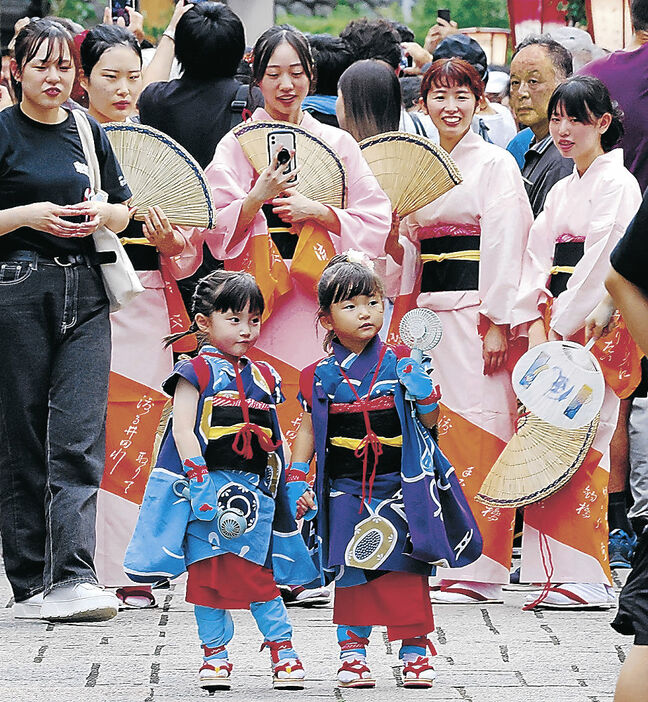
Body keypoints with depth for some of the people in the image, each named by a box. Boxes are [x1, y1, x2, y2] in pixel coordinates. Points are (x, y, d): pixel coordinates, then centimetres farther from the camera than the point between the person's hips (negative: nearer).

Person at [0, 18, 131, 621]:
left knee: (79, 437, -8)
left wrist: (100, 214, 0)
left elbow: (124, 211, 21)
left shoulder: (89, 134, 14)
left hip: (86, 294, 4)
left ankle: (74, 576, -14)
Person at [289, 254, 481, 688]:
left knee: (407, 568, 1)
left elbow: (430, 422, 7)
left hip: (399, 485, 0)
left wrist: (424, 393, -13)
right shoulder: (321, 376, 2)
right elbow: (309, 429, 10)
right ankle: (353, 651, 7)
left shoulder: (400, 363, 2)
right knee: (353, 569, -1)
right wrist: (297, 478, 4)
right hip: (346, 487, 0)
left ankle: (415, 648, 10)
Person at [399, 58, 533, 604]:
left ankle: (478, 569, -7)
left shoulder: (495, 163, -3)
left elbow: (504, 246, -9)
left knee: (474, 430, -8)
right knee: (433, 431, 4)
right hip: (428, 309, 6)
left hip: (475, 309, -6)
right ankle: (434, 556, 10)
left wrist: (498, 324, -15)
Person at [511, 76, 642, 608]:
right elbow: (538, 259, 13)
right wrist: (534, 324, -2)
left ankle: (586, 576, -10)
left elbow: (601, 263, -14)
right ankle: (558, 572, 3)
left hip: (593, 325, -8)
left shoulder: (617, 184, -6)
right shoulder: (562, 190, 19)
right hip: (553, 324, 8)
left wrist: (562, 326, -15)